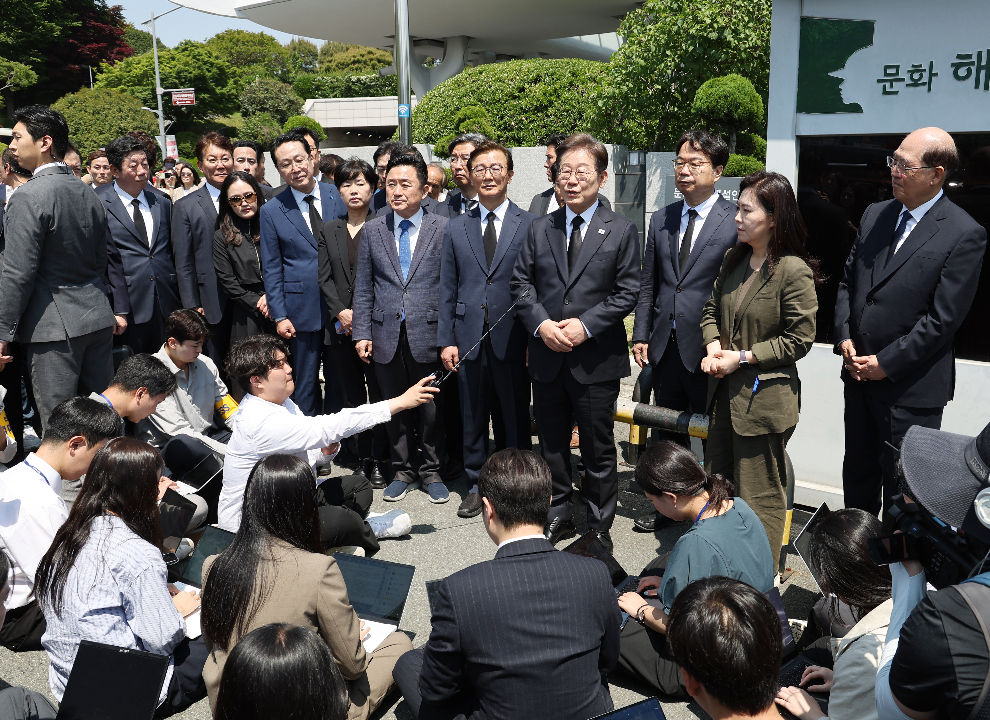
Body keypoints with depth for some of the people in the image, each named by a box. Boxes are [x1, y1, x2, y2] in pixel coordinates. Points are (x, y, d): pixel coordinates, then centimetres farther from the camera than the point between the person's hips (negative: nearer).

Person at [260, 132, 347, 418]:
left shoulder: (339, 196, 1)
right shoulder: (271, 211, 0)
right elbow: (272, 269, 2)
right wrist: (279, 316, -4)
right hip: (302, 312, -1)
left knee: (340, 380, 11)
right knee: (305, 383, 9)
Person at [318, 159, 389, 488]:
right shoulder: (329, 230, 13)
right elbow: (324, 277, 8)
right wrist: (341, 312, -7)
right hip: (341, 324, 4)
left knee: (379, 393, -2)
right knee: (352, 395, 8)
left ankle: (379, 461, 6)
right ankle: (361, 456, 17)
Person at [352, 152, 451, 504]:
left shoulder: (443, 228, -1)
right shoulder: (372, 231, 7)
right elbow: (363, 288, 9)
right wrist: (362, 333, 2)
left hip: (428, 335, -2)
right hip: (387, 336, 2)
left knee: (431, 409, 7)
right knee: (395, 409, 12)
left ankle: (431, 472, 25)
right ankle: (403, 471, 28)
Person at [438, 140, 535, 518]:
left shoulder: (531, 225, 1)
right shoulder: (456, 228, 9)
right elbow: (447, 289, 9)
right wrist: (446, 340, 3)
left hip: (513, 339, -2)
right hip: (469, 340, 3)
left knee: (515, 420, 6)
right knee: (472, 420, 11)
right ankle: (476, 487, 26)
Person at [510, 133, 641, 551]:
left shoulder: (621, 231, -1)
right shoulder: (539, 229, 8)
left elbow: (627, 292, -5)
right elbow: (521, 283, 5)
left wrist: (585, 325, -16)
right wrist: (541, 324, -11)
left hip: (596, 358, -3)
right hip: (546, 357, 3)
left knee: (598, 449, 7)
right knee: (551, 444, 14)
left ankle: (599, 525, 23)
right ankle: (557, 516, 30)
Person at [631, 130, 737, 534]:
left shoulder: (737, 221, -9)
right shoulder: (662, 220, 10)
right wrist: (641, 335, 7)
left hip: (708, 349, -5)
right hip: (664, 346, 6)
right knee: (668, 432, 17)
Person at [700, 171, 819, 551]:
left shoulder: (794, 271, -16)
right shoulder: (734, 259, 7)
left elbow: (799, 339, -15)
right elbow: (712, 310, 16)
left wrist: (743, 357, -16)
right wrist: (714, 346, -4)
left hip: (764, 398, -8)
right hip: (725, 391, 8)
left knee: (760, 497, 4)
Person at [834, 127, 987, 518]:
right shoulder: (875, 215, 7)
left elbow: (943, 318, -15)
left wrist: (887, 362, -15)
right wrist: (844, 338, -2)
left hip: (911, 386, -6)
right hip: (858, 372, 6)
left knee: (901, 486, 6)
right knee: (858, 472, 19)